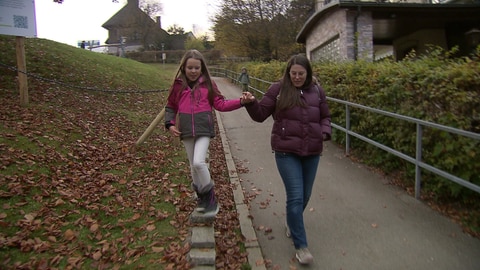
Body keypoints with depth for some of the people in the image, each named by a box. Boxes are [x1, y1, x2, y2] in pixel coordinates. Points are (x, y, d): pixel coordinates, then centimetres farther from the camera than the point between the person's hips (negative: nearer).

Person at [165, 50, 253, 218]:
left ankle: (210, 196, 2)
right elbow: (170, 107, 13)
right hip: (186, 131, 3)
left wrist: (241, 102, -11)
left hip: (204, 129, -3)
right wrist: (170, 124, -2)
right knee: (193, 165, 13)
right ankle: (201, 196, 34)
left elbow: (220, 104, 0)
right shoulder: (178, 85, 4)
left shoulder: (208, 83, 0)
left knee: (198, 162, -19)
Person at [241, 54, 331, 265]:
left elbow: (325, 116, 17)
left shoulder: (317, 91, 6)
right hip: (286, 152, -4)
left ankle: (291, 223, 45)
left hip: (312, 152, 4)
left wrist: (325, 132, -2)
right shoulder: (278, 89, -3)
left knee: (305, 196, 16)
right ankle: (300, 245, 8)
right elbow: (260, 115, -1)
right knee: (295, 197, -7)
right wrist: (251, 103, -20)